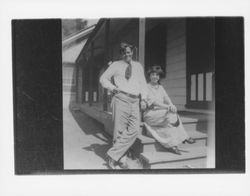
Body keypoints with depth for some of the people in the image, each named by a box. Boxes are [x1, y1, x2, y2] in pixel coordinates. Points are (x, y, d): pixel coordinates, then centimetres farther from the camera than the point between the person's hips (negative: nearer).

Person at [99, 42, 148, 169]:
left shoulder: (138, 66, 19)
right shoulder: (116, 65, 9)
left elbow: (143, 83, 17)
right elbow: (103, 78, 13)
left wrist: (143, 99, 4)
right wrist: (112, 88, -4)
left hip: (135, 101, 4)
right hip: (121, 99, -3)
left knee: (134, 130, -10)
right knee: (120, 131, -5)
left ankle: (113, 154, -4)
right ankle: (121, 160, 5)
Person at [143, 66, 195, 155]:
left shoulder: (160, 87, 19)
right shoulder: (146, 87, -2)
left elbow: (167, 99, 6)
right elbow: (152, 101, -15)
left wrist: (171, 105, -19)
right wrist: (168, 107, -26)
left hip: (162, 112, 6)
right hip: (150, 113, -6)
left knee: (173, 114, -25)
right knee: (170, 114, -30)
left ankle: (173, 144, -31)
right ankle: (184, 137, -27)